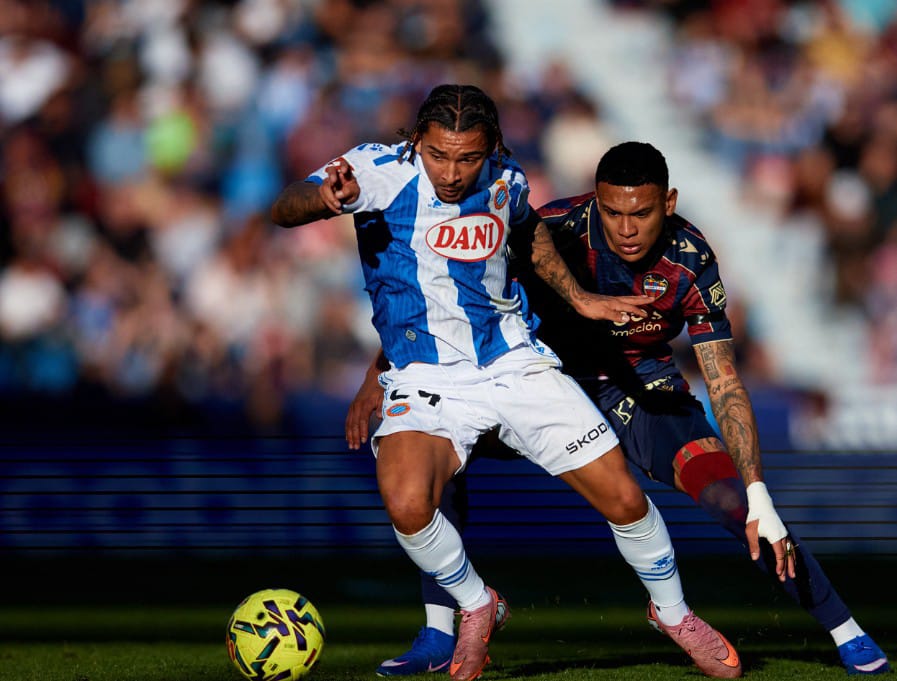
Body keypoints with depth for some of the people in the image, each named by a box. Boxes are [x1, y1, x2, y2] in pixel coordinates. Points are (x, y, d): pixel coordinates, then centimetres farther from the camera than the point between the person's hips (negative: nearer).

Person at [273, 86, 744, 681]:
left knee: (624, 498, -3)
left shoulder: (506, 182, -3)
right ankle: (477, 608, 0)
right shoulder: (381, 170, -15)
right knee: (407, 504, -31)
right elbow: (284, 210, -27)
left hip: (517, 364, 3)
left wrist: (578, 297, 16)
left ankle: (674, 613, 27)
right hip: (427, 380, -3)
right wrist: (322, 196, -49)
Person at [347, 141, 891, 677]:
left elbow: (724, 383, -20)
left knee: (733, 500, -22)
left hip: (645, 388, -1)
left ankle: (848, 634, -2)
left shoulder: (691, 262, -23)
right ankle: (438, 634, -11)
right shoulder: (556, 230, -26)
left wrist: (759, 499, -28)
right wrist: (380, 374, -26)